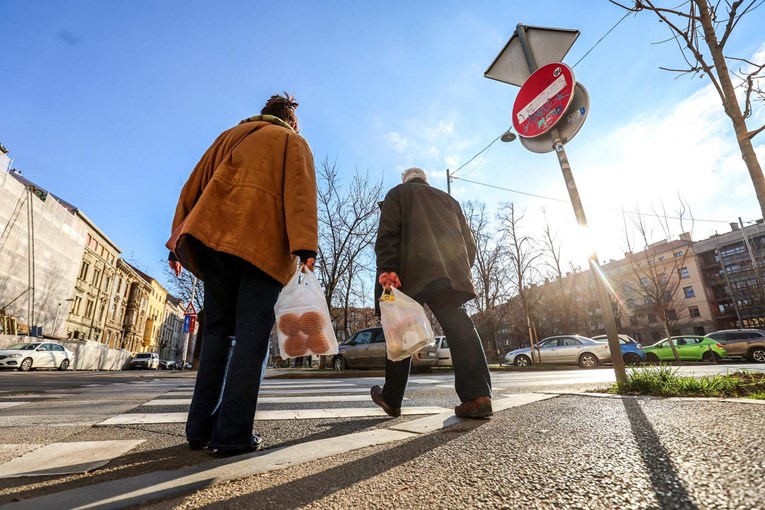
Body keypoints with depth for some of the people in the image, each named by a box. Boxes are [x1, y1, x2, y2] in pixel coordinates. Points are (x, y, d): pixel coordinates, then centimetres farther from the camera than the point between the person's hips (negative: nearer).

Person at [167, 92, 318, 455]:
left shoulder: (230, 136, 29)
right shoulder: (292, 142, 16)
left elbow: (194, 186, 20)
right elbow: (300, 192, -4)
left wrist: (178, 241, 16)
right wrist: (305, 246, -16)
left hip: (213, 237, 5)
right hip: (263, 242, -4)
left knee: (218, 330, 10)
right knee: (252, 334, -4)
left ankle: (201, 429, 11)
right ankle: (234, 434, -7)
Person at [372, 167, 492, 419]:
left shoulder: (398, 193, 18)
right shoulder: (448, 199, 29)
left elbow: (387, 234, -1)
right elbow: (469, 242, 21)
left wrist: (386, 269, -11)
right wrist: (462, 270, 25)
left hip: (412, 274, -3)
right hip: (452, 273, 4)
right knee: (459, 329, -2)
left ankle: (391, 399, 13)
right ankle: (477, 395, -15)